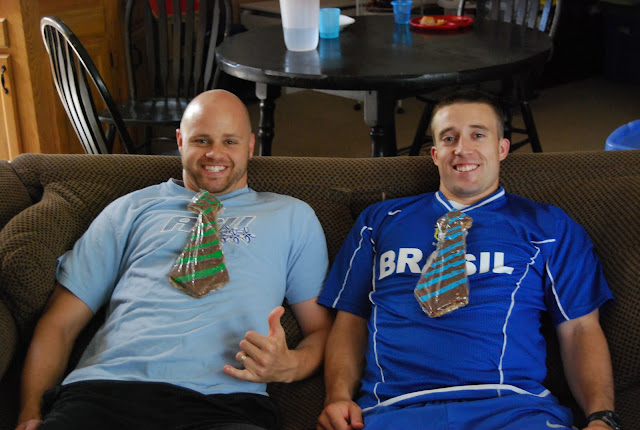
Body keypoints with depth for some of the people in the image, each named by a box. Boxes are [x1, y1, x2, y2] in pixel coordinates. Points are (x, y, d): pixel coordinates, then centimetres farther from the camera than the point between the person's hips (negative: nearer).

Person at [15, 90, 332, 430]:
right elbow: (60, 324, 18)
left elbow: (320, 329, 19)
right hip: (105, 391, 1)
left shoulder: (292, 217, 24)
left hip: (220, 401, 0)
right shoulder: (132, 210, 24)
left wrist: (289, 366, -6)